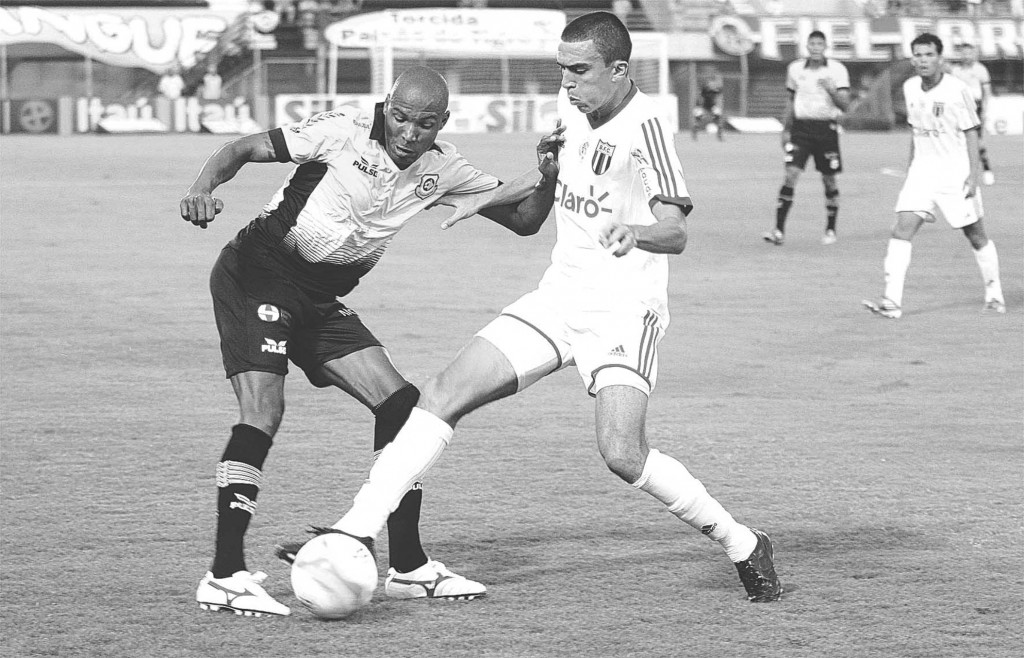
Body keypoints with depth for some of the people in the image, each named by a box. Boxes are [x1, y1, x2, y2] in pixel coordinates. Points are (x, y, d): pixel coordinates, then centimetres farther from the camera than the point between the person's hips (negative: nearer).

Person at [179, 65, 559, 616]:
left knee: (400, 403, -1)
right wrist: (202, 190, -32)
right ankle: (225, 576, -20)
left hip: (322, 298, 7)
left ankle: (408, 566, 9)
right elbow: (243, 149, -13)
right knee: (263, 410, -22)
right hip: (258, 275, -7)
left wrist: (547, 178, -12)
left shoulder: (439, 167, 3)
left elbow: (521, 217, 9)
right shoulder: (343, 133, -15)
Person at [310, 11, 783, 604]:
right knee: (445, 393, -8)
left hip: (623, 309, -7)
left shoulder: (644, 123, -16)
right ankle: (358, 531, -9)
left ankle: (744, 547, -2)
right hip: (559, 294, 7)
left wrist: (636, 231, -45)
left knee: (623, 455, -23)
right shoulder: (571, 104, 7)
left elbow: (676, 231, -27)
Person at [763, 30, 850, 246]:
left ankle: (830, 229, 21)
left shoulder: (837, 70, -2)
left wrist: (831, 89, -24)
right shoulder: (795, 69, 7)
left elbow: (845, 105, -7)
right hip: (801, 127, 1)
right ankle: (779, 230, -14)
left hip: (826, 129, -1)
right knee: (791, 174, -12)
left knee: (829, 180, 5)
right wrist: (786, 129, 18)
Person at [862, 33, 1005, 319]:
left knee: (975, 235, 5)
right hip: (922, 171, 4)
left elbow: (971, 134, -8)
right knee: (902, 229, -13)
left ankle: (994, 295, 25)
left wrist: (973, 174, -14)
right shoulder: (910, 88, 5)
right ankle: (892, 301, -19)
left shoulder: (957, 91, -11)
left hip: (956, 172, -4)